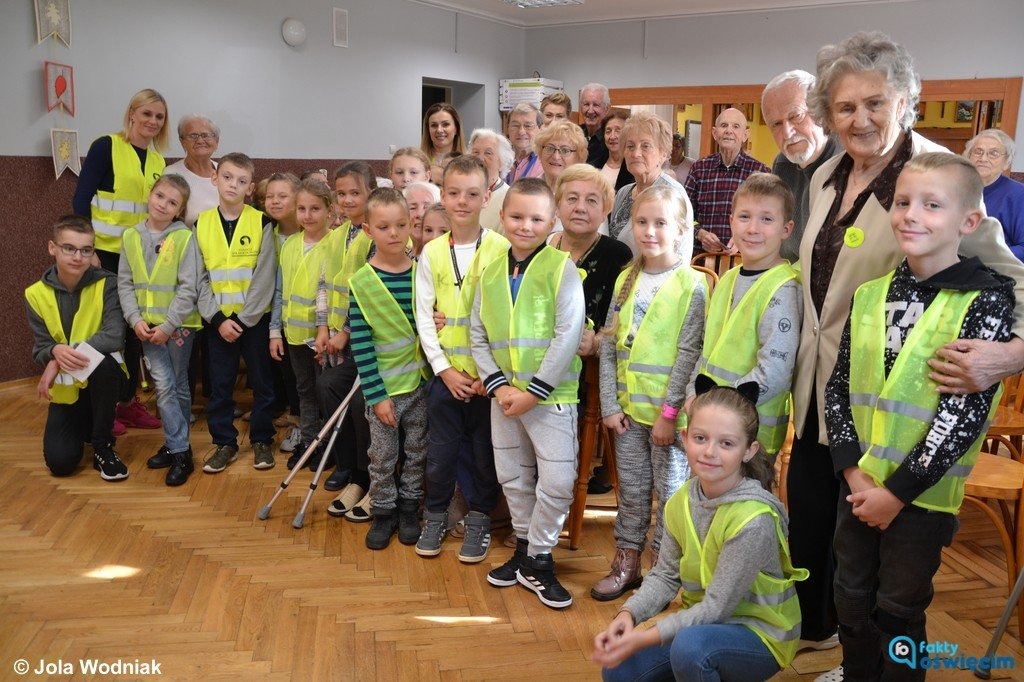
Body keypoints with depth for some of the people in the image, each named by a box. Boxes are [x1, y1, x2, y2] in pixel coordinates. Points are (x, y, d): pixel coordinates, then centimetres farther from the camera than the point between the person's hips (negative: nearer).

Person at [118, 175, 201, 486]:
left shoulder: (184, 238, -10)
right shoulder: (131, 237, 3)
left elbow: (188, 289, -12)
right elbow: (125, 283, 5)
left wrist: (168, 325, -15)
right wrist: (135, 319, -7)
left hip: (179, 324, -3)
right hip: (147, 325, 3)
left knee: (178, 386, 9)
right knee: (163, 386, -2)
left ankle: (176, 445, 20)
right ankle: (178, 450, 6)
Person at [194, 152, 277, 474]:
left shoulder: (261, 223, -5)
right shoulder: (201, 224, 3)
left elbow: (265, 279, -9)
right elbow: (200, 277, 1)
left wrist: (243, 319, -13)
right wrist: (218, 319, -9)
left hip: (255, 318, -2)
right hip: (217, 320, 2)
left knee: (261, 382, 8)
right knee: (219, 384, 8)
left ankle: (261, 440, 22)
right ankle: (224, 443, 21)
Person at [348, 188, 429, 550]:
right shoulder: (361, 283, -11)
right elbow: (360, 345, -11)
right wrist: (377, 395, -13)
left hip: (421, 381, 3)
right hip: (385, 386, -2)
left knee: (417, 451, 15)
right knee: (382, 456, 10)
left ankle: (409, 507, 33)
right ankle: (384, 512, 29)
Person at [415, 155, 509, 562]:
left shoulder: (501, 249, -6)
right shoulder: (432, 252, 3)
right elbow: (423, 317, 3)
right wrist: (444, 368, -6)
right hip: (445, 371, 2)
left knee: (485, 451, 9)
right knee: (441, 450, 11)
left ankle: (479, 519, 28)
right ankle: (436, 514, 31)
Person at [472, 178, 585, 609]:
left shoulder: (562, 268, -9)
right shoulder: (491, 271, 6)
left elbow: (568, 336, -15)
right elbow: (477, 334, 6)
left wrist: (534, 391, -16)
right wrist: (497, 385, -7)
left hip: (551, 394, -5)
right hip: (504, 395, 5)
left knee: (556, 480, -5)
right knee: (513, 477, 16)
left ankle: (537, 560, 15)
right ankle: (524, 546, 36)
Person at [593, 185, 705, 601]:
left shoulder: (692, 286, -9)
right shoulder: (626, 279, 7)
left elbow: (689, 355, -13)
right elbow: (608, 345, 5)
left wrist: (669, 411, -16)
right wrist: (610, 404, -1)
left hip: (669, 412, -5)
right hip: (628, 409, 5)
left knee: (669, 490, 7)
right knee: (631, 489, 15)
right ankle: (626, 563, 29)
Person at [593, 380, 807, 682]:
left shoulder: (754, 520, -28)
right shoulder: (682, 501, -7)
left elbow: (716, 607, -24)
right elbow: (665, 575, 0)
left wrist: (643, 638, -27)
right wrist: (627, 615, -18)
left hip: (759, 633, -7)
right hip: (702, 620, 7)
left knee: (689, 646, -35)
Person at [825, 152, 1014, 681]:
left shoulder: (985, 302, -11)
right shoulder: (870, 295, 3)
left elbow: (966, 412, -16)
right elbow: (838, 386, 4)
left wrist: (898, 490, -16)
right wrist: (853, 470, -7)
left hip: (922, 493, -4)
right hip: (858, 483, 5)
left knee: (899, 613, 11)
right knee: (852, 602, 18)